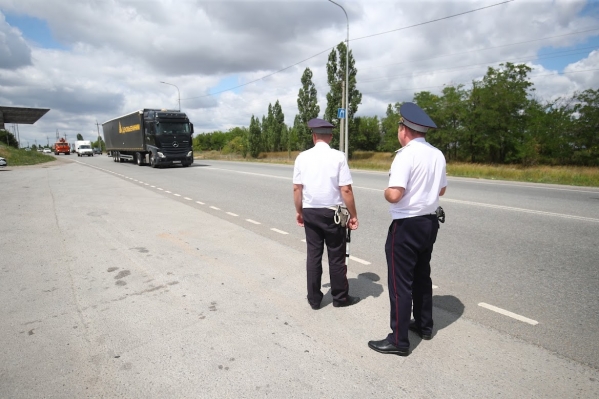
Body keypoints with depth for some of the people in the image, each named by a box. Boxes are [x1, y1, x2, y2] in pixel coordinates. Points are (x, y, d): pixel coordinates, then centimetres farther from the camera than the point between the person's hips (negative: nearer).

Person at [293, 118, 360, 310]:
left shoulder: (302, 157, -2)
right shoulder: (338, 156, -10)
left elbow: (297, 188, 0)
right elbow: (346, 190, -13)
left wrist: (299, 211, 13)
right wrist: (353, 215, -4)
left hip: (310, 212, 3)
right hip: (333, 213, -2)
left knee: (313, 255, 12)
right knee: (336, 257, 11)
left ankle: (314, 298, 23)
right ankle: (340, 297, 26)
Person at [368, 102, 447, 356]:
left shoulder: (406, 154, -19)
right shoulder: (437, 155, 6)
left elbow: (394, 195, -26)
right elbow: (441, 189, 17)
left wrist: (386, 192, -6)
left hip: (406, 226, -8)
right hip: (429, 222, 8)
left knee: (400, 282, 1)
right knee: (422, 276, 22)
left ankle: (399, 340, 12)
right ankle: (424, 325, 37)